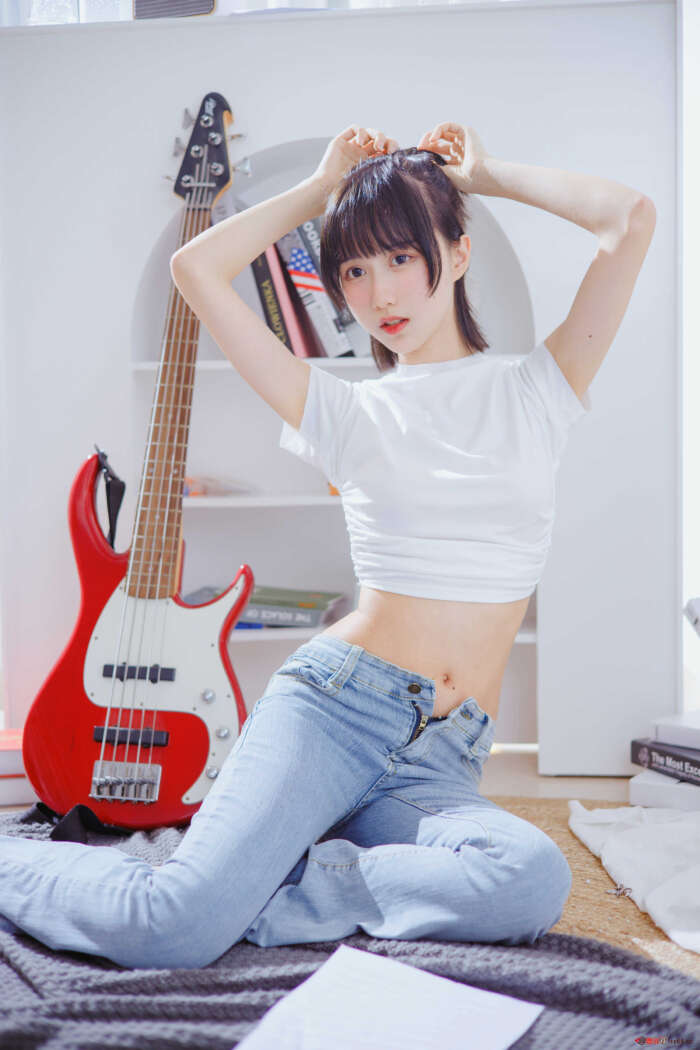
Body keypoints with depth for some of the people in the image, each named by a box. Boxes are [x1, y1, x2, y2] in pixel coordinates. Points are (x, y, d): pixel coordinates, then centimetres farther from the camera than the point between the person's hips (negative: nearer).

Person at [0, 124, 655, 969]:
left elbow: (631, 219, 0)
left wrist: (486, 175, 12)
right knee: (174, 927, -22)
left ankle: (254, 885, -15)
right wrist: (324, 186, 12)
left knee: (533, 880, -31)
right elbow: (195, 268, 4)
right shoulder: (349, 412, 8)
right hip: (330, 703, -1)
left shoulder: (534, 391, 10)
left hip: (441, 763, 2)